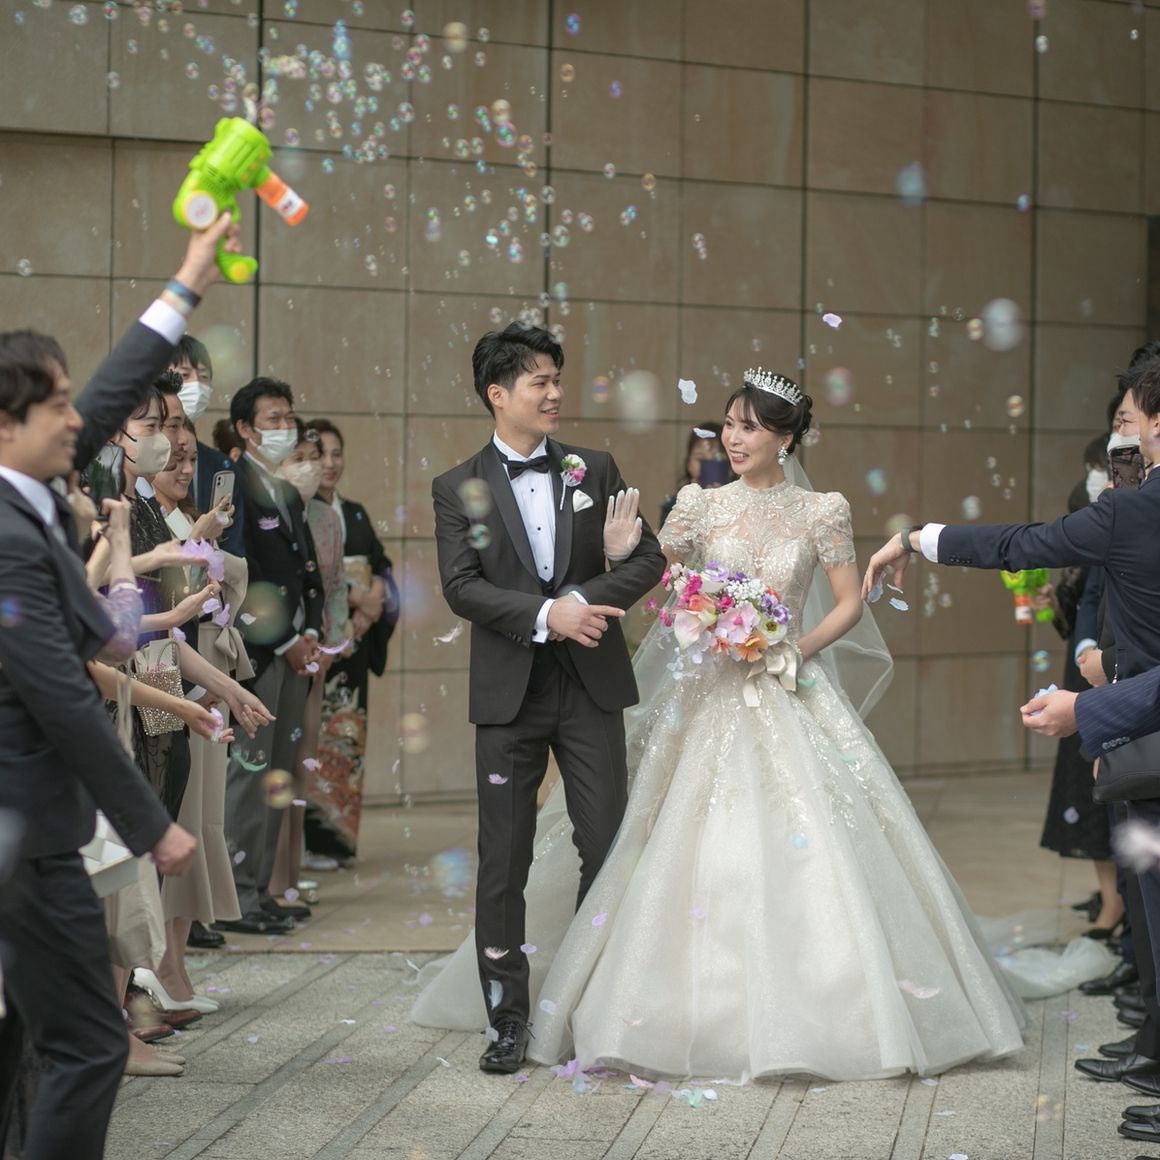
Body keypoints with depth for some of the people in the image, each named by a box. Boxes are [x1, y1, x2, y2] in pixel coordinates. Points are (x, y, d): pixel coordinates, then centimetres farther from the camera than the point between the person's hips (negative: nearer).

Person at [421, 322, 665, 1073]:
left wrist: (585, 600, -16)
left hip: (591, 686, 2)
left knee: (608, 850, 2)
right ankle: (509, 1018, 12)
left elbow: (649, 558, 1)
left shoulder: (595, 470, 8)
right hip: (509, 693, -1)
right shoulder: (459, 489, 2)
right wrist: (547, 614, -21)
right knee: (504, 862, 2)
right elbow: (462, 587, -9)